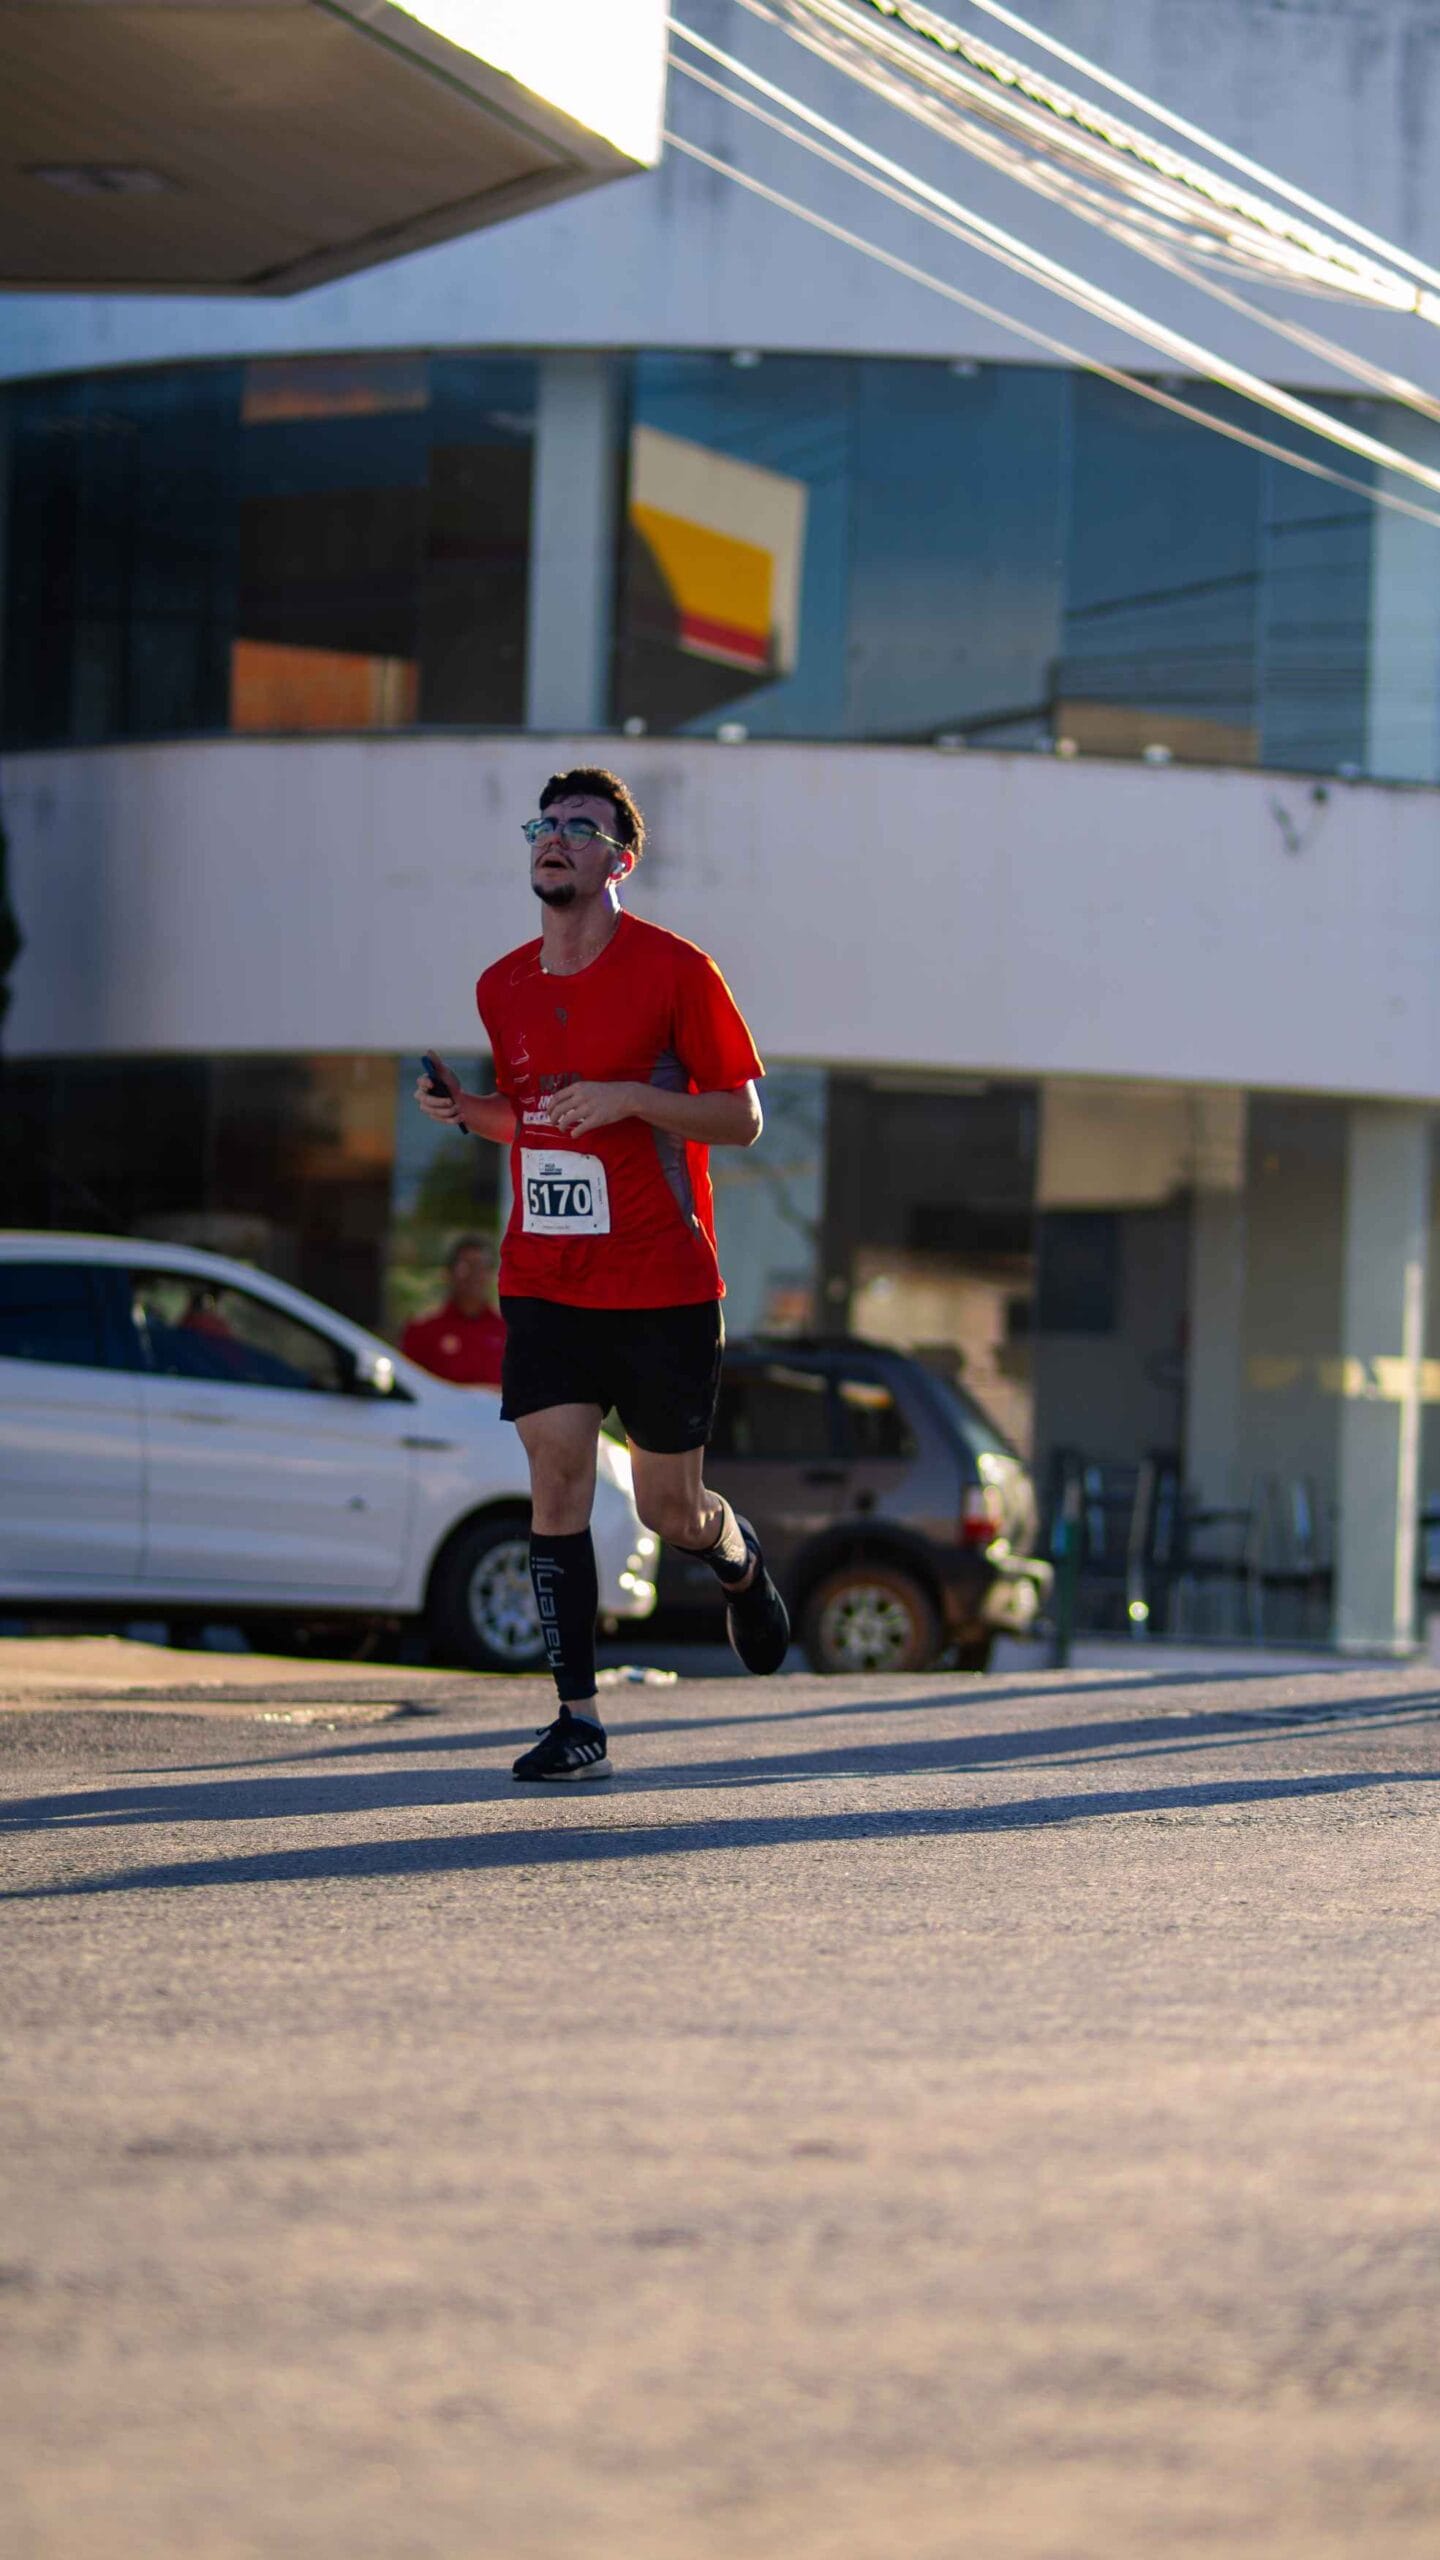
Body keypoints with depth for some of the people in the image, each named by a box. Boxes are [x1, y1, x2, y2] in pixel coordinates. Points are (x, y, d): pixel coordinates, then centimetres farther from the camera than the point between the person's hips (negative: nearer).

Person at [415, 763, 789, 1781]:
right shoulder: (503, 986, 8)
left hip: (664, 1284, -4)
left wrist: (630, 1098, -20)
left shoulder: (674, 969, -7)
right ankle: (579, 1719, -7)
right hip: (543, 1277, 4)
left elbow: (742, 1118, -5)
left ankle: (741, 1562, 41)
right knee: (557, 1475, -10)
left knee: (669, 1508, 4)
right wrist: (466, 1109, 0)